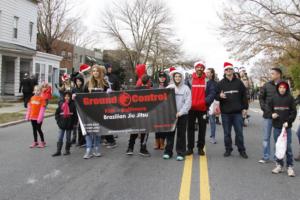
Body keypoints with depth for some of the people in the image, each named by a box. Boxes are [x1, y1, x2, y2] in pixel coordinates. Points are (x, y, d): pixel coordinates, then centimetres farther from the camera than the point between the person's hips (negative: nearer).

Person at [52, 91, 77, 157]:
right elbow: (57, 113, 9)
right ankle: (58, 151, 7)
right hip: (62, 124, 2)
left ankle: (67, 150, 19)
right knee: (60, 138, 3)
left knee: (68, 138, 9)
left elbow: (75, 114, -4)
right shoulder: (61, 104, 3)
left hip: (69, 124, -2)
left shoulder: (73, 104, -5)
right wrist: (58, 120, 0)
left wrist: (74, 122, -8)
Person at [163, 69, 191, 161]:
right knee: (170, 133, 5)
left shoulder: (185, 88, 0)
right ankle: (168, 151, 14)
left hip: (182, 115, -2)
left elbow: (188, 102, -6)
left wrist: (180, 112, -15)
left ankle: (180, 153, 10)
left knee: (181, 134, 3)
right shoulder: (169, 87, 7)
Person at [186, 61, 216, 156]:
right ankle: (190, 148, 13)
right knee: (190, 128, 5)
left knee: (202, 129, 6)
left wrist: (206, 101, -20)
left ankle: (200, 148, 16)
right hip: (191, 108, 0)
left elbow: (212, 92, -5)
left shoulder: (208, 81, 3)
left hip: (203, 109, 0)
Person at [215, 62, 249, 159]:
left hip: (237, 112, 0)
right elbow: (216, 96, 5)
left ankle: (242, 150, 15)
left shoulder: (239, 82, 5)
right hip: (225, 112, 0)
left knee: (239, 132, 4)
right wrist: (220, 96, -18)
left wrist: (245, 107, 2)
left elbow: (244, 95, 7)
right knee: (227, 133, 8)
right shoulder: (220, 83, 5)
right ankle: (228, 149, 19)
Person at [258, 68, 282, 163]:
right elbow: (261, 97, 8)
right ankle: (266, 157, 18)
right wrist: (264, 108, -4)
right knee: (266, 137, 8)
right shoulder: (267, 85, 2)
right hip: (268, 115, 2)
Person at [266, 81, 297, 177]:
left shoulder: (290, 98, -1)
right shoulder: (274, 98, 2)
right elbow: (268, 108, 12)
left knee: (288, 147, -1)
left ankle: (289, 166, 9)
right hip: (276, 126, 2)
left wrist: (288, 121, -11)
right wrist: (271, 114, -8)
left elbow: (293, 112, 0)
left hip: (287, 126, -2)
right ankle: (279, 165, 19)